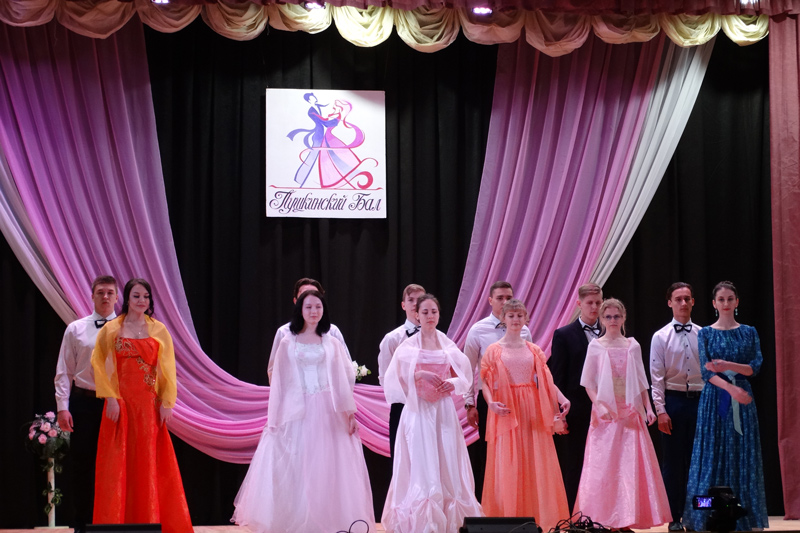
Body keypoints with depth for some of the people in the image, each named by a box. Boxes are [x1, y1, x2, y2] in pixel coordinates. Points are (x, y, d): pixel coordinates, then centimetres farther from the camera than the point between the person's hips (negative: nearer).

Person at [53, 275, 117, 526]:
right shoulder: (75, 329, 6)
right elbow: (64, 372, 4)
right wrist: (62, 407, -4)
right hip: (84, 402, 1)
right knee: (81, 465, 4)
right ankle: (82, 521, 15)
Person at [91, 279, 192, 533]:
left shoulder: (159, 330, 6)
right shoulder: (111, 329, 3)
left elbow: (167, 368, 4)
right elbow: (100, 364, -1)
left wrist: (167, 402, -4)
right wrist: (111, 397, -11)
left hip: (149, 404, 1)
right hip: (120, 403, -1)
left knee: (148, 462, 2)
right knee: (118, 462, 0)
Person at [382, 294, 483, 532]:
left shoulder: (448, 345, 10)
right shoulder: (408, 347, 2)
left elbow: (463, 376, 13)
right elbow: (395, 379, -4)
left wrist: (452, 383, -8)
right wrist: (419, 375, -17)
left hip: (444, 411, 3)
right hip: (418, 411, -3)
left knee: (448, 465, 0)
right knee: (421, 466, -7)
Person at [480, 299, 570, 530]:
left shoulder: (534, 350, 10)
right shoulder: (494, 350, 3)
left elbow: (546, 381, 3)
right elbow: (485, 381, -3)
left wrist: (562, 399, -11)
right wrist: (491, 402, -20)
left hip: (533, 411, 3)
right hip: (507, 412, -3)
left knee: (537, 465, 1)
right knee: (507, 466, -2)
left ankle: (537, 517, 8)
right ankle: (508, 518, 4)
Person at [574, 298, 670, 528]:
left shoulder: (633, 346, 9)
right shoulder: (596, 346, 2)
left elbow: (641, 380, 12)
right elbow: (588, 382, 0)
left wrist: (648, 407, 4)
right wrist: (598, 405, -14)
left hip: (630, 412, 2)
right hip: (606, 412, -2)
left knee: (631, 464, -1)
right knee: (603, 465, -4)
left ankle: (626, 519, 5)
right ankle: (603, 518, 1)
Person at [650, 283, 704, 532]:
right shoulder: (661, 337, 0)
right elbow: (656, 377, -3)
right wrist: (660, 411, -10)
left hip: (699, 400, 2)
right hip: (673, 401, -2)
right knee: (673, 461, 3)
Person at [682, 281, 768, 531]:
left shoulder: (749, 332, 8)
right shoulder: (706, 333, 4)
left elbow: (756, 366, -2)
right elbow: (706, 371, -7)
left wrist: (727, 365, -17)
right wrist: (731, 389, -21)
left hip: (742, 401, 1)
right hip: (714, 400, -1)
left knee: (742, 457, 1)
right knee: (713, 457, -2)